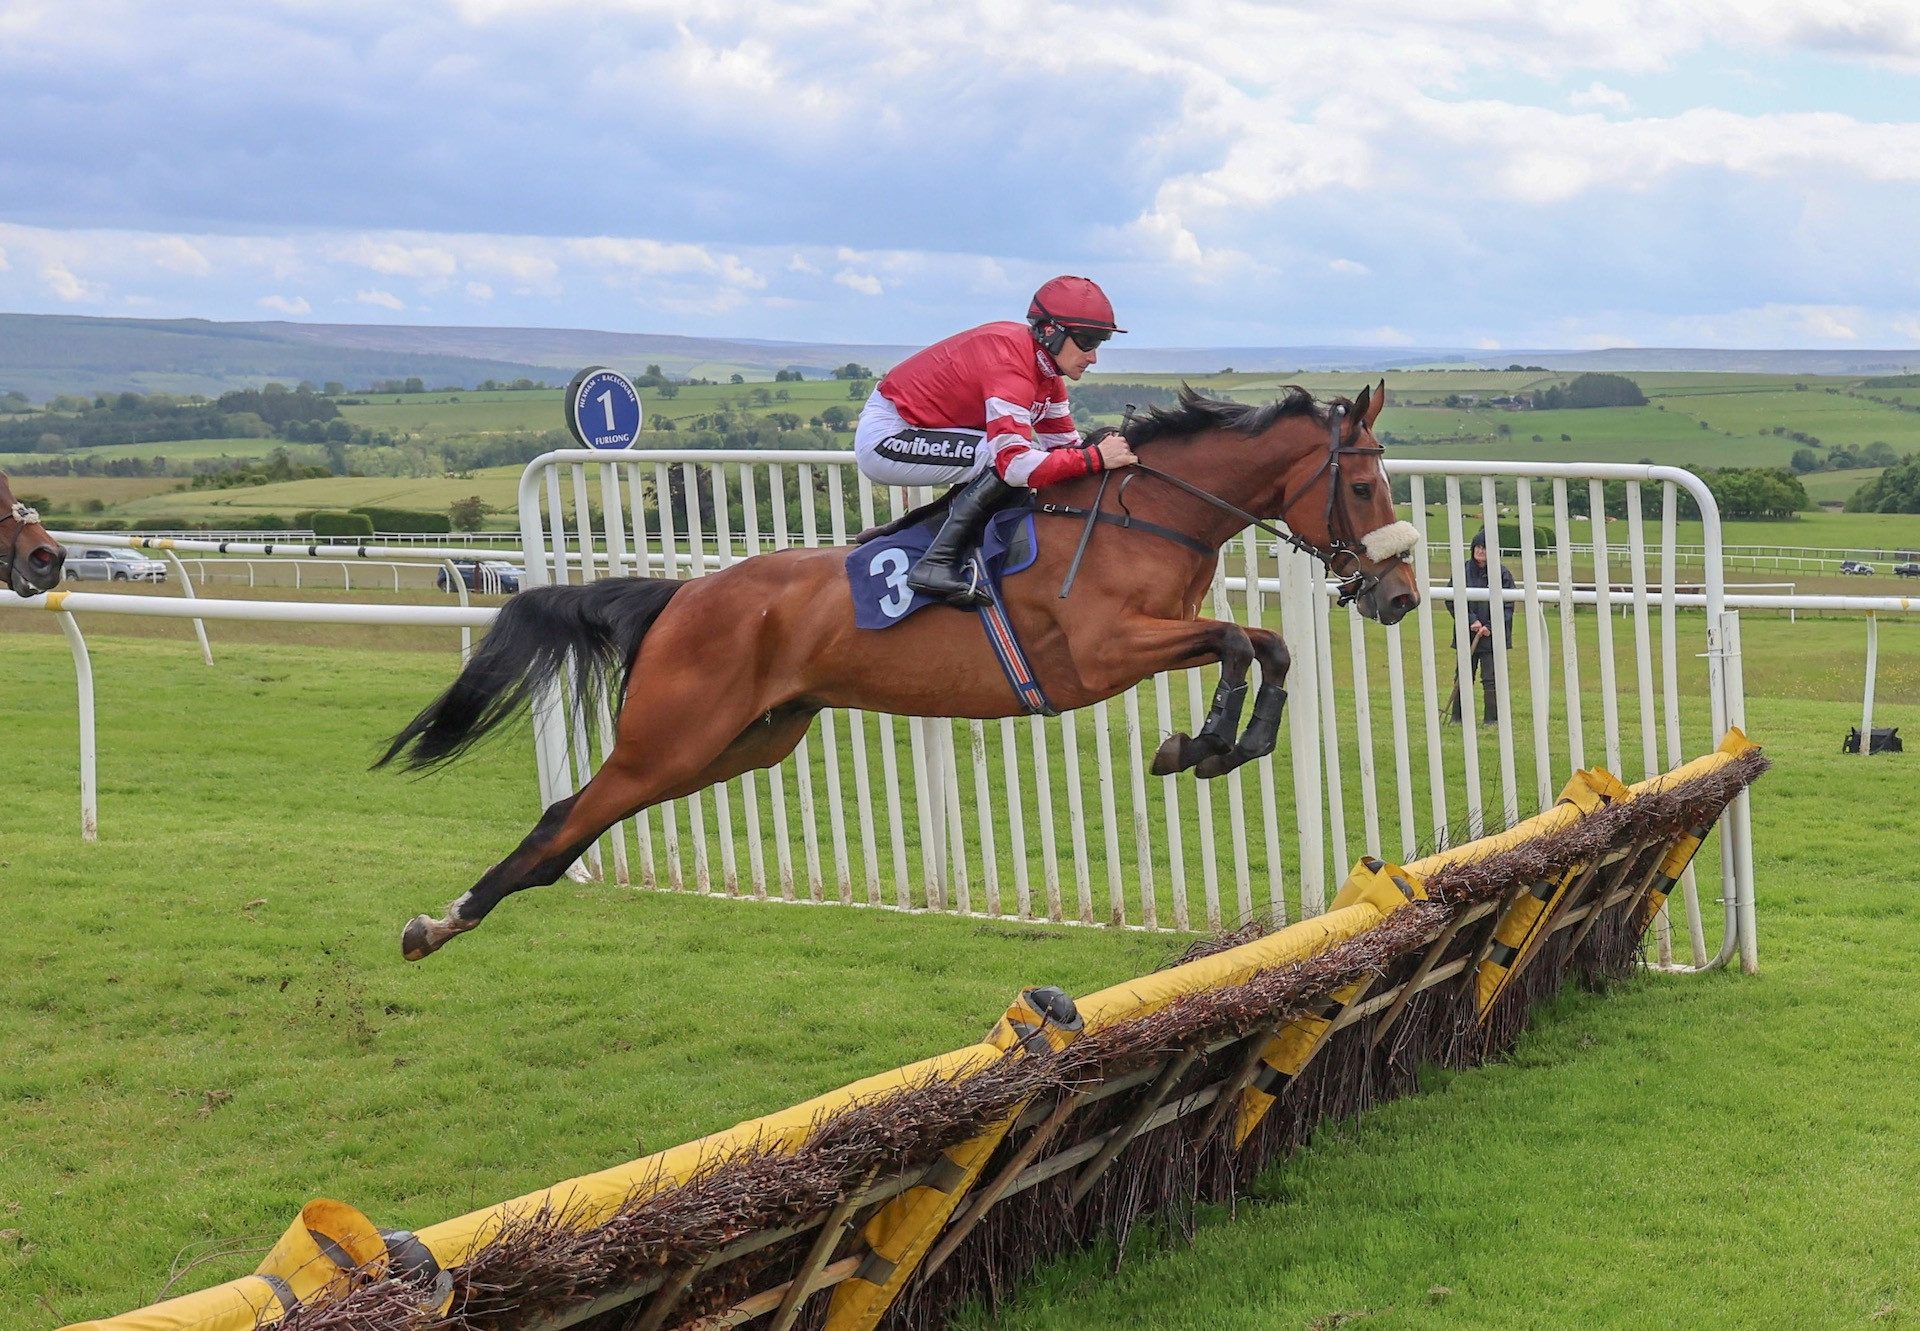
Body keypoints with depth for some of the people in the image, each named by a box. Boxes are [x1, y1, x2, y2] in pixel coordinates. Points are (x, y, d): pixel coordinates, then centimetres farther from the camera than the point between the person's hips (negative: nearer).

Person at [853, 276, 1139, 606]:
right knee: (1004, 458, -24)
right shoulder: (1010, 362, -26)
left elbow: (1064, 442, 9)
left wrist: (1110, 447, -8)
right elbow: (1017, 465, -35)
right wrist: (1096, 457, -31)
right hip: (884, 437, -10)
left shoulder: (1045, 366, 4)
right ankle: (937, 564, -22)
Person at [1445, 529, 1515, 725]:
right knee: (1462, 678, 6)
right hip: (1467, 634, 2)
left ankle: (1492, 719, 5)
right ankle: (1456, 717, 14)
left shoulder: (1502, 574, -1)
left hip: (1492, 636, -2)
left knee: (1491, 679, -2)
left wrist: (1490, 627, -13)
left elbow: (1507, 606, -1)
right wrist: (1471, 621, -9)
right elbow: (1452, 601, 2)